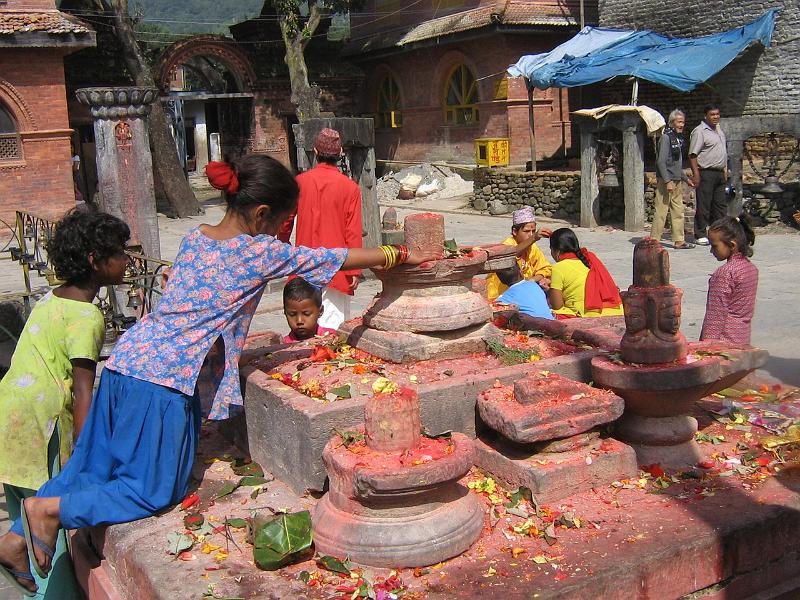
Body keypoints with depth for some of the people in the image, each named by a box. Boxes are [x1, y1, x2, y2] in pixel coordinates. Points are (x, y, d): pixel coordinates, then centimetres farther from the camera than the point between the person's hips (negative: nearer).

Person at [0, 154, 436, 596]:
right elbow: (342, 258, 2)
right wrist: (402, 256, 14)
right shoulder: (262, 252, -7)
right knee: (153, 492, 5)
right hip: (165, 377, -8)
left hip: (126, 358, 8)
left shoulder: (194, 238, 12)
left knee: (92, 469, 19)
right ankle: (49, 509, -1)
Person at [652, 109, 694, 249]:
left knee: (678, 211, 9)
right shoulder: (666, 138, -11)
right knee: (661, 211, -6)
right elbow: (661, 161, -17)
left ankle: (679, 240, 13)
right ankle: (654, 241, -2)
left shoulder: (679, 138, 16)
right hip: (665, 181, -9)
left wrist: (685, 178, 23)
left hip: (676, 181, 9)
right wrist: (667, 181, -22)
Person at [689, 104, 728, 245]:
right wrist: (696, 174, -22)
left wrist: (725, 170, 20)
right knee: (703, 206, -4)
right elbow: (693, 155, -15)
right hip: (706, 173, -8)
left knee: (720, 205, 10)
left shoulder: (719, 130, 17)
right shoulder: (699, 131, -10)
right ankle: (700, 235, 2)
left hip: (719, 173, 9)